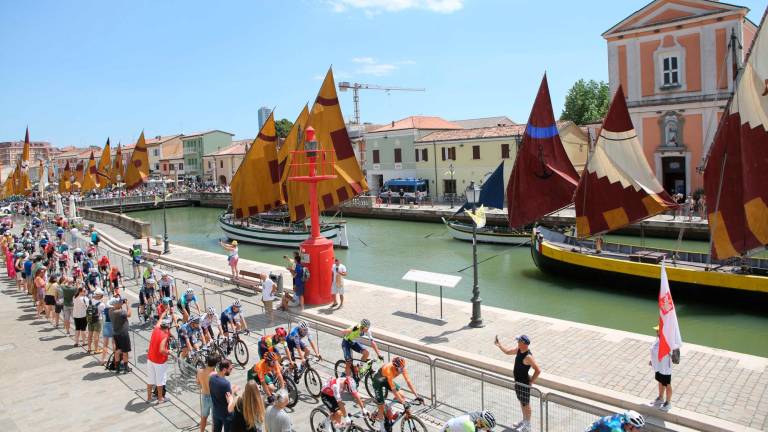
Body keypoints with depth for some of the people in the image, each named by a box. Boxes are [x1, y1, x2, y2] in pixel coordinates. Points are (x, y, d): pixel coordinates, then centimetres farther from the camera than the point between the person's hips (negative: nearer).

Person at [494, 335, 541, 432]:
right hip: (518, 381, 9)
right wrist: (499, 345, 5)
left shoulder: (528, 356, -28)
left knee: (526, 404, 7)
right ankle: (524, 421, 40)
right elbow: (507, 352, 14)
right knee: (522, 402, 22)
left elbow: (538, 370, -27)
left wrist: (531, 382, -19)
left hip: (524, 383, -9)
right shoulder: (519, 350, -2)